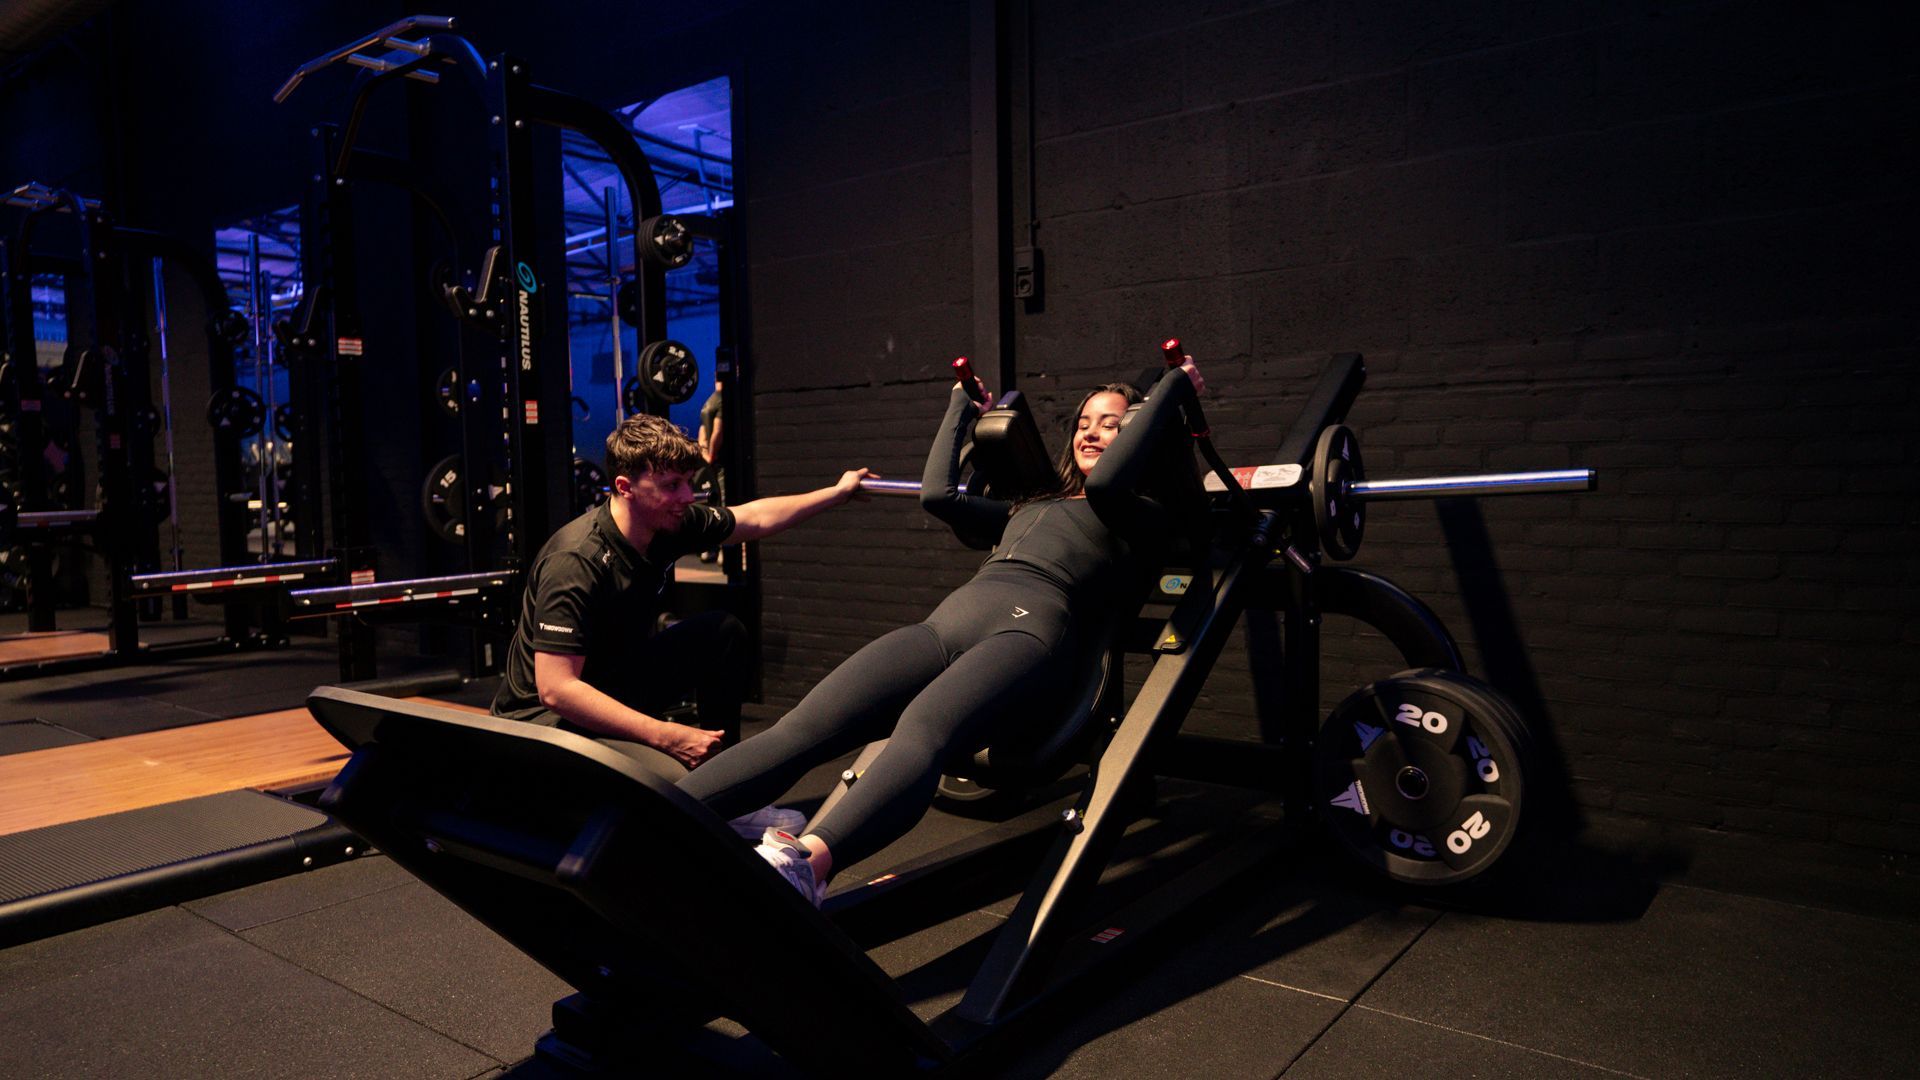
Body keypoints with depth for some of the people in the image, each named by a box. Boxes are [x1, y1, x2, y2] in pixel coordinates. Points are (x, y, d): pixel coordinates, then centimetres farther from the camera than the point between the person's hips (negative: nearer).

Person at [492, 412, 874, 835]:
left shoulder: (669, 524, -5)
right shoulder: (576, 561, -29)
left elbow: (754, 518, 13)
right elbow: (555, 689, -31)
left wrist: (838, 492, 18)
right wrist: (666, 735, -31)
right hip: (548, 717, -9)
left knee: (722, 632, 4)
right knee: (674, 781, -34)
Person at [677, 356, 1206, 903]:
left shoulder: (1137, 517, 20)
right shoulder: (1029, 507, 38)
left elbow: (1104, 480, -2)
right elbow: (938, 492, 34)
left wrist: (1171, 386, 8)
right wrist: (962, 406, 47)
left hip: (1030, 625, -6)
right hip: (946, 620, 6)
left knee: (920, 732, -40)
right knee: (795, 733, -18)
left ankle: (804, 862, -63)